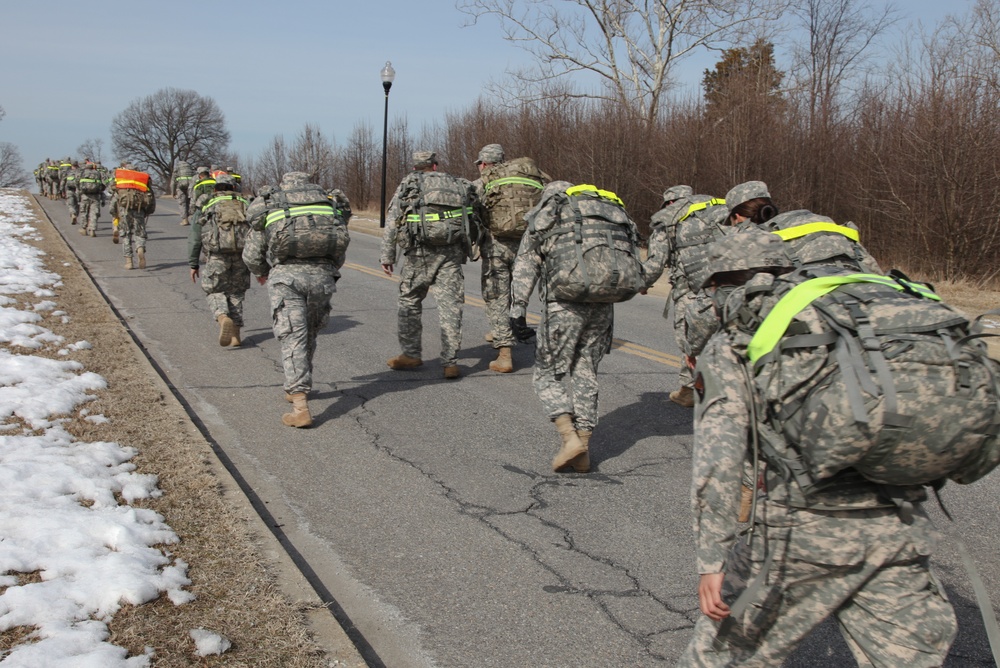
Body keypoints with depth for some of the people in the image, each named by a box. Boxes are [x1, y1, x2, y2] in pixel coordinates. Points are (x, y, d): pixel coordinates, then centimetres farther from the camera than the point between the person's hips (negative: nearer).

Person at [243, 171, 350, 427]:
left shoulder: (268, 207, 17)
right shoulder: (326, 203, 22)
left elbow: (252, 255, 16)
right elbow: (340, 254, 21)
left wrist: (262, 273, 37)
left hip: (286, 275, -2)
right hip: (322, 275, 3)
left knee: (293, 339, -5)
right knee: (309, 336, 21)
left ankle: (300, 407, -15)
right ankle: (296, 389, 37)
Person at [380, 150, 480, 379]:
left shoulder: (409, 183, 7)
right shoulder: (458, 184, 17)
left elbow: (392, 221, 1)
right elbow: (473, 218, 12)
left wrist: (387, 255, 3)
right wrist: (466, 249, 18)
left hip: (421, 251, -2)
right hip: (453, 252, 2)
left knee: (410, 301, 14)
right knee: (450, 306, 3)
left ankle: (410, 354, 18)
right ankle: (450, 363, 0)